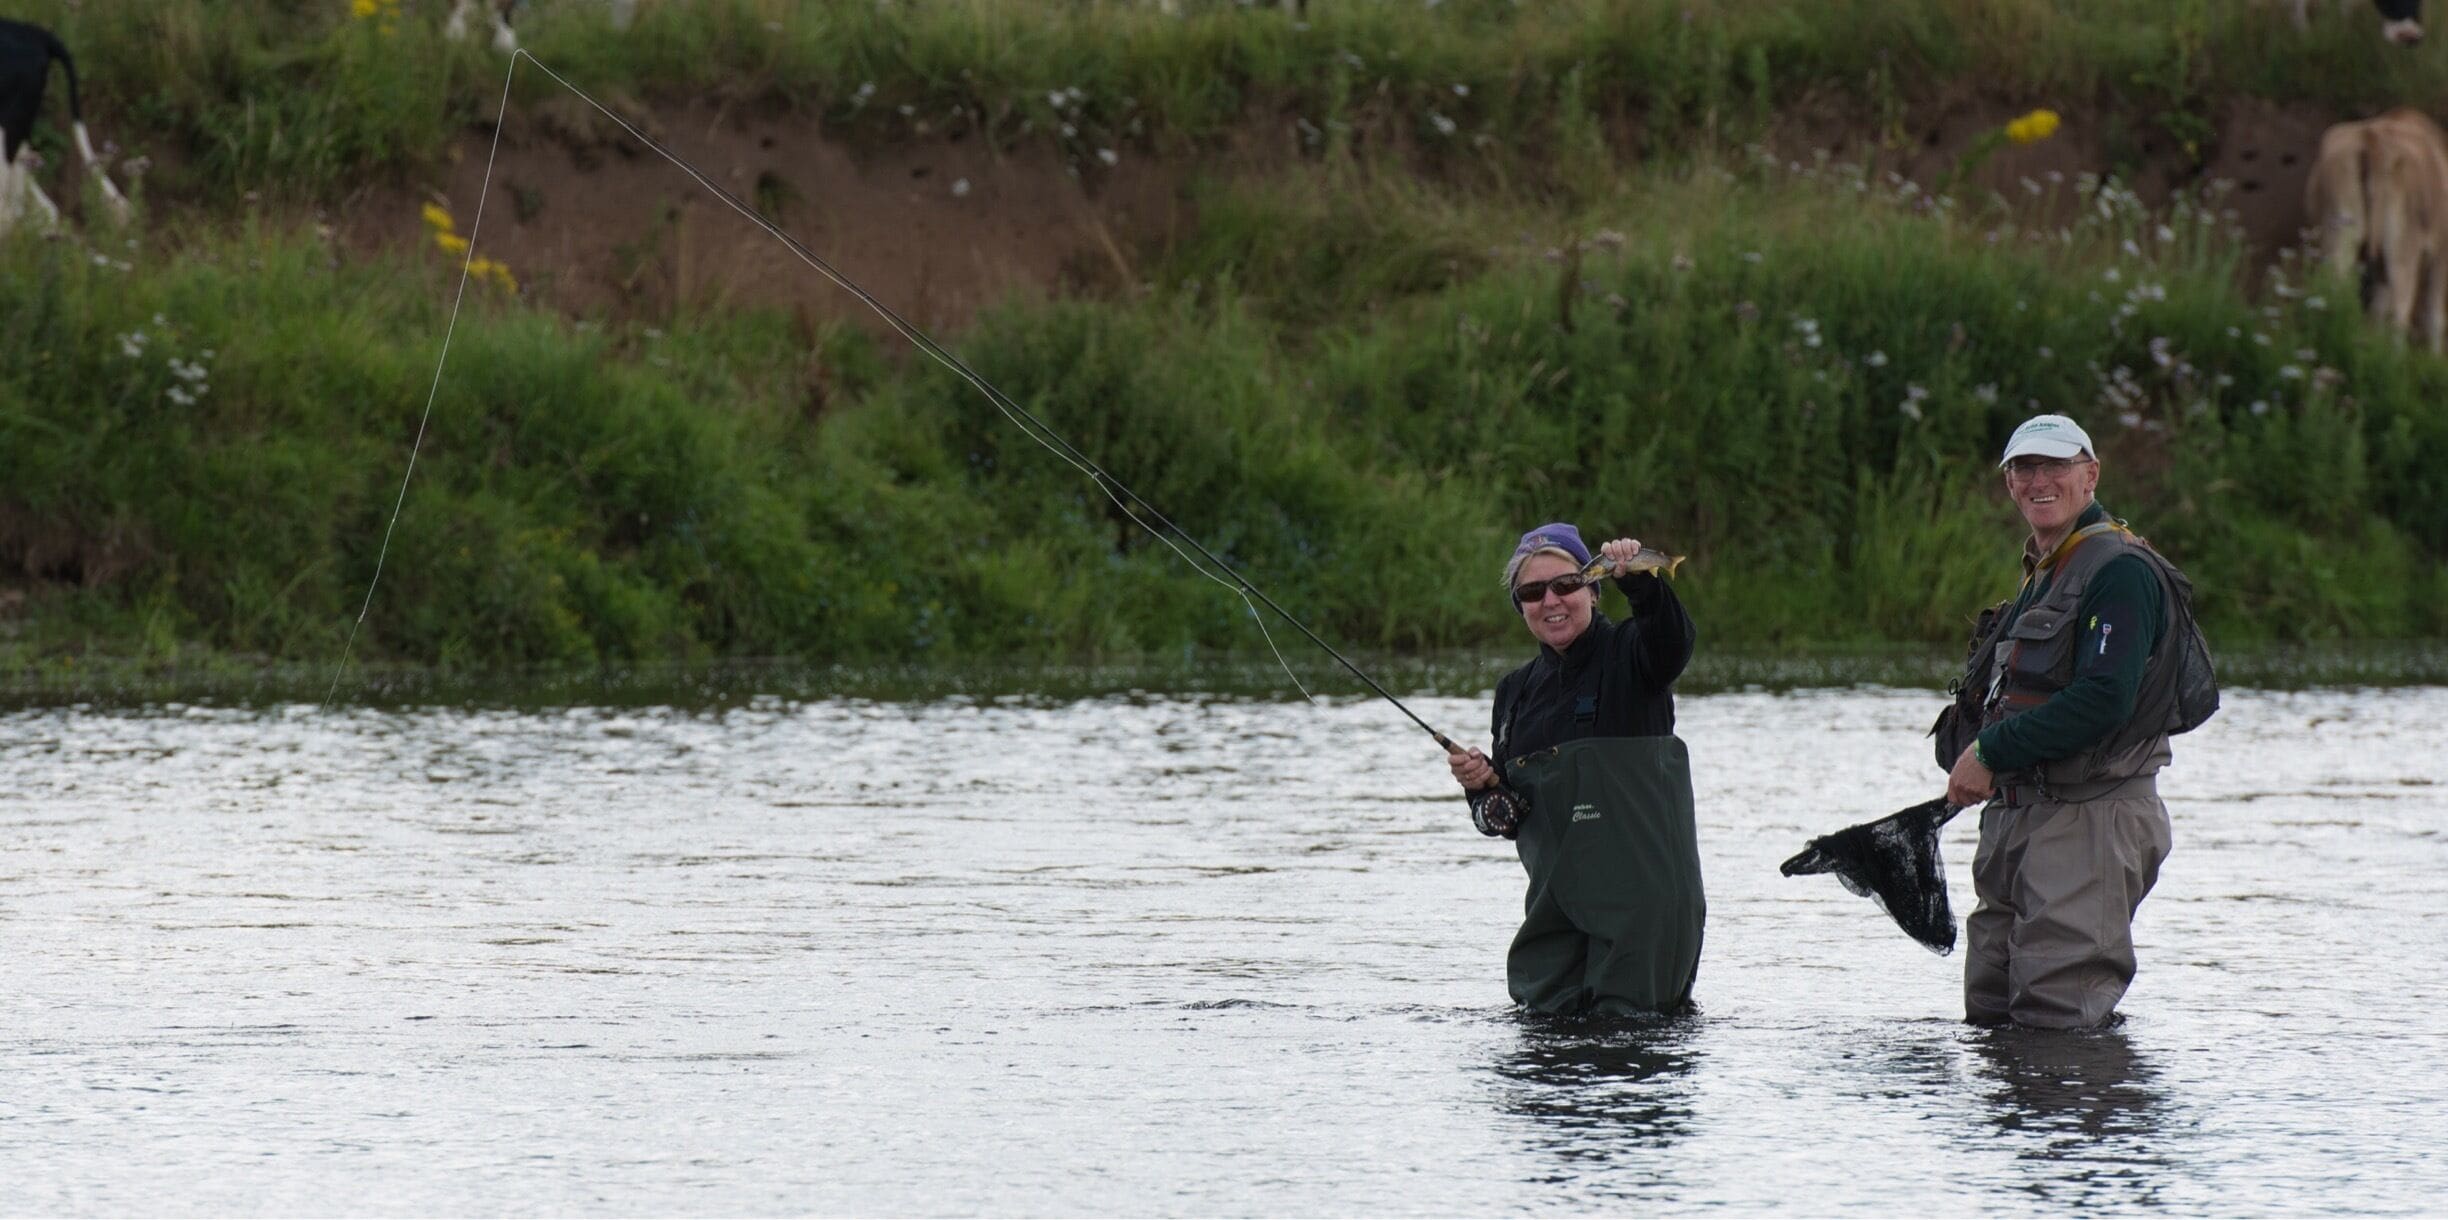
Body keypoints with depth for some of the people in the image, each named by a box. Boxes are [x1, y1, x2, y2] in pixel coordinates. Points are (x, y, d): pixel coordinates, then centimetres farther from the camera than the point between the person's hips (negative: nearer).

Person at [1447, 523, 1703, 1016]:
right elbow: (1508, 817, 20)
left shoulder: (1627, 653, -1)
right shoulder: (1517, 690, 16)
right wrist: (1485, 783, -3)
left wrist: (1639, 581, -45)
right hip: (1556, 897, 6)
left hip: (1641, 891, -6)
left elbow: (1671, 641, -27)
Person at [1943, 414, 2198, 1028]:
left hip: (2089, 821, -10)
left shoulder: (2120, 570, -11)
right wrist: (1968, 755, 4)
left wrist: (1992, 753, -17)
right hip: (2018, 817, 10)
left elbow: (2103, 700, -21)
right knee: (1988, 1018, 9)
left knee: (2054, 1024, -13)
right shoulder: (2041, 574, 21)